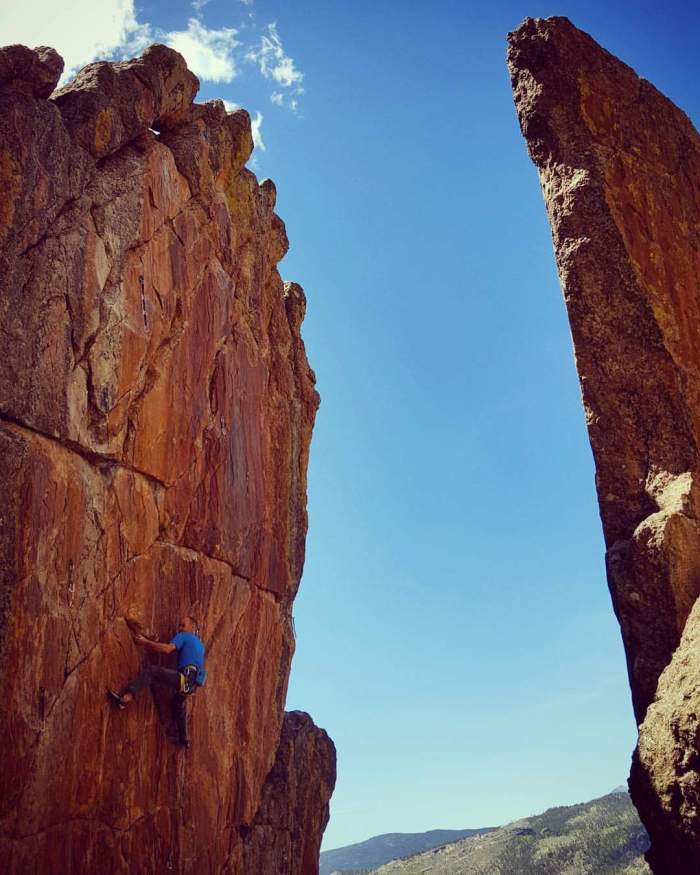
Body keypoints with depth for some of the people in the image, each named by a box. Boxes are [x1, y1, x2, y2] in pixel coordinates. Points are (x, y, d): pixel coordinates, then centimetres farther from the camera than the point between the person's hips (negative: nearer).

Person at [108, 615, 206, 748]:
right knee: (179, 704, 33)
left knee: (151, 671, -16)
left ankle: (126, 697, -35)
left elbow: (167, 649, -14)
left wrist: (146, 642, -8)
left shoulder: (184, 636, 3)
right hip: (192, 684, 9)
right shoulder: (199, 643, 30)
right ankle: (184, 739, 43)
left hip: (185, 678, -9)